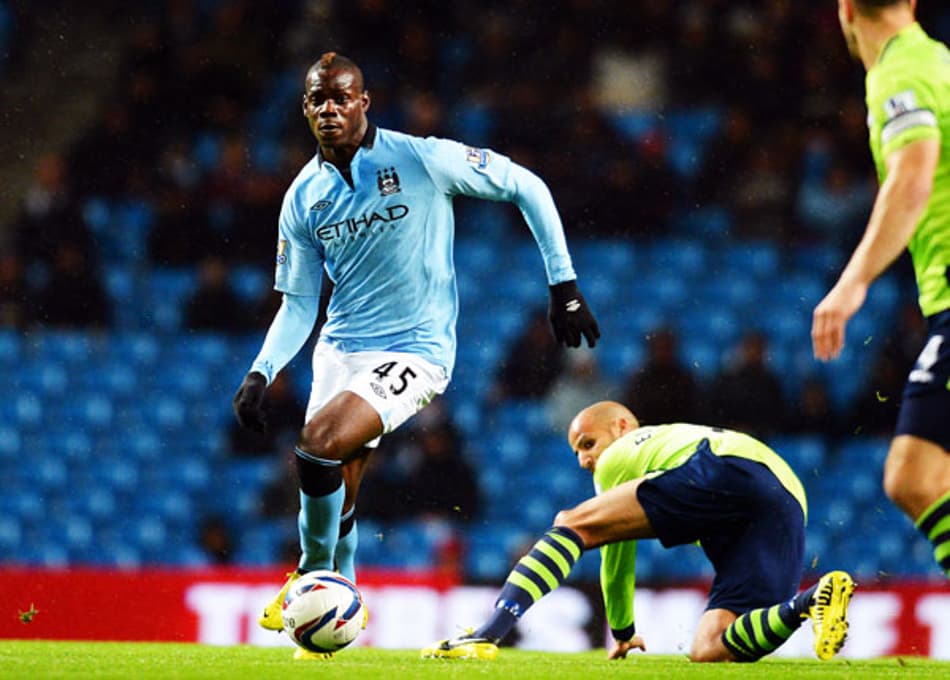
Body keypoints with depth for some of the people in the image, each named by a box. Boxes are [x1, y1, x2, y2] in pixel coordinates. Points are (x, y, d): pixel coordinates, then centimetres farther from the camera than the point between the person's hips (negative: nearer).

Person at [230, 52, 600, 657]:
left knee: (318, 445, -25)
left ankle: (315, 574, -3)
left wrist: (564, 284, -3)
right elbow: (298, 305, 12)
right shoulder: (304, 198, 5)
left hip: (416, 351, -5)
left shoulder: (422, 160, -10)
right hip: (340, 350, 5)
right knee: (334, 499, 1)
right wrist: (260, 374, -4)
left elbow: (526, 186, -2)